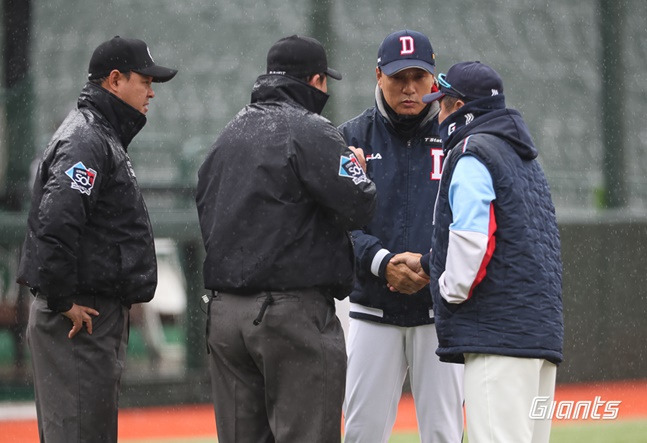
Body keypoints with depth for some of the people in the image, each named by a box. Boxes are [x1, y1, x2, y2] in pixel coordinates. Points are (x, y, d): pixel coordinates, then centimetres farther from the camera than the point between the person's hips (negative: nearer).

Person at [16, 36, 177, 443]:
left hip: (101, 316, 11)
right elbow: (54, 223, -28)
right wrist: (64, 301, -22)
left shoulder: (105, 138, 20)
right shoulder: (85, 142, -15)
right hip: (81, 320, -11)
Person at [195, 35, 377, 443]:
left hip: (224, 312, 7)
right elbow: (359, 208, -14)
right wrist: (358, 170, 5)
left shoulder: (230, 134, 16)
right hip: (294, 313, -7)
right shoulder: (311, 132, -9)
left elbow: (206, 211, 19)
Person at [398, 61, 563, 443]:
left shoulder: (472, 155, -5)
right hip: (542, 325, 9)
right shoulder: (525, 158, 24)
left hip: (497, 326, -9)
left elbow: (472, 237, -18)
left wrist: (452, 291, -4)